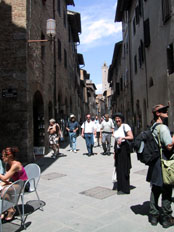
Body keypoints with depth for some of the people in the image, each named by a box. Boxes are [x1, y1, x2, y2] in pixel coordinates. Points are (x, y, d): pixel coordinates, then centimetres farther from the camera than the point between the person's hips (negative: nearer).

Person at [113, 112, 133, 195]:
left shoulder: (125, 126, -10)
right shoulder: (116, 128, 12)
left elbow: (131, 137, -19)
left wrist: (122, 137, -31)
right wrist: (114, 151, 17)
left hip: (124, 148, -7)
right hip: (117, 149, 7)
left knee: (124, 168, -2)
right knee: (118, 168, 10)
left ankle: (125, 189, 10)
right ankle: (120, 187, 23)